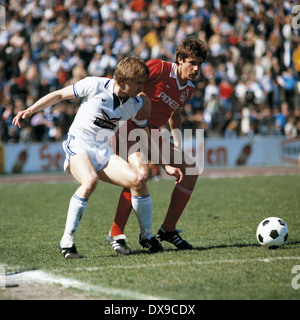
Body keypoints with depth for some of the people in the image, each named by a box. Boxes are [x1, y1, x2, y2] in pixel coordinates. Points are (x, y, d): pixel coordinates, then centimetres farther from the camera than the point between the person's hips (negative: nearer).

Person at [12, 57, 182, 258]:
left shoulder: (137, 104, 2)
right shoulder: (95, 86, -12)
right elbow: (59, 95, -1)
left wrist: (166, 166, 10)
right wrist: (30, 110, -9)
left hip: (103, 153, 5)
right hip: (78, 147, -5)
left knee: (138, 180, -16)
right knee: (90, 181, -35)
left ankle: (147, 236, 5)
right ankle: (67, 242, -27)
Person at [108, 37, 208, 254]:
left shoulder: (189, 90, 7)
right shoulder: (159, 68, -16)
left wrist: (178, 146, 13)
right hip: (128, 130, -8)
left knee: (190, 171, 1)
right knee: (141, 172, -32)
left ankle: (168, 229, 11)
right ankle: (116, 233, -21)